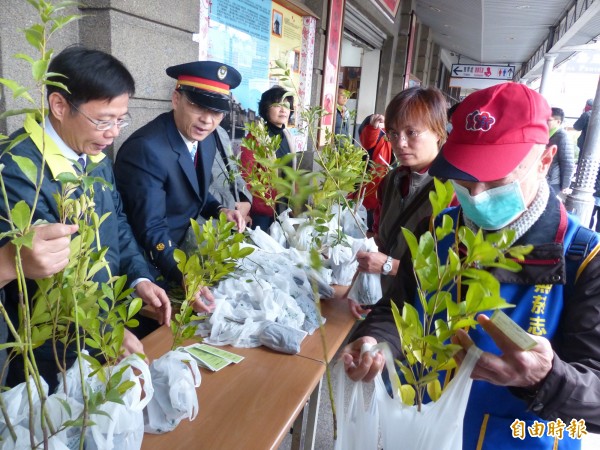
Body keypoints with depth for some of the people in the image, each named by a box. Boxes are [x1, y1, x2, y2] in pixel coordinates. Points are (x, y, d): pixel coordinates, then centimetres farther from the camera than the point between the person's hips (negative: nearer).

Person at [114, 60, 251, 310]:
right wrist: (185, 278, -41)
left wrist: (220, 211, -8)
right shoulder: (146, 148, -27)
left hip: (182, 247, 7)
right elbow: (152, 230, -28)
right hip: (151, 264, -7)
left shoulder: (208, 137, -3)